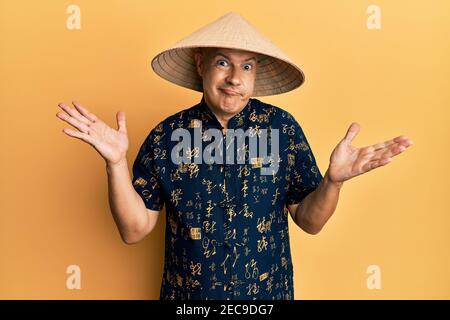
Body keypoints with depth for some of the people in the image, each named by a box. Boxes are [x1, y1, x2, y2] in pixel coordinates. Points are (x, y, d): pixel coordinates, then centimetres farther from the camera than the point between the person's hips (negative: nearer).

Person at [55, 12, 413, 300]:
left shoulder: (282, 127, -11)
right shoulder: (166, 136, -11)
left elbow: (309, 221, -6)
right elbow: (135, 230, -9)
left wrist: (334, 180, -25)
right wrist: (116, 163, -23)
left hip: (268, 293, 1)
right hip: (186, 294, 0)